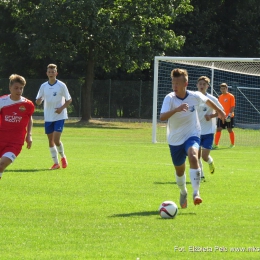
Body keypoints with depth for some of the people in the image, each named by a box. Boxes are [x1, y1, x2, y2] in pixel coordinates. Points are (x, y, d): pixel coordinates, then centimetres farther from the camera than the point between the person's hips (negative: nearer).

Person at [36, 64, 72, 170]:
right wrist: (39, 100, -18)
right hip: (48, 117, 4)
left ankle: (63, 157, 13)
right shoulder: (43, 86, 4)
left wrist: (62, 108, -17)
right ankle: (56, 163, 15)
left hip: (59, 116, -4)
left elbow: (69, 100, 0)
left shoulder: (61, 85, -6)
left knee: (56, 139, -14)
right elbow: (38, 102, 7)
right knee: (50, 140, 5)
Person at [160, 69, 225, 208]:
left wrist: (219, 111, 29)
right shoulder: (169, 98, -18)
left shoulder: (195, 96, -12)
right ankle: (183, 193, 45)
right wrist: (176, 109, -50)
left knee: (193, 157, -31)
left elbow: (207, 101, 12)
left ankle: (196, 193, -31)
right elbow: (162, 117, -34)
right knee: (179, 170, 14)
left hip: (192, 135, -1)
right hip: (175, 139, 1)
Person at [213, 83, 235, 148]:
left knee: (230, 129, 1)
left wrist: (230, 114, -20)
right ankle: (216, 144, -5)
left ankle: (232, 144, 15)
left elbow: (232, 106, -10)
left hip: (229, 117, -5)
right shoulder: (220, 97, 12)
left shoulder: (231, 96, -5)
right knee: (218, 129, -3)